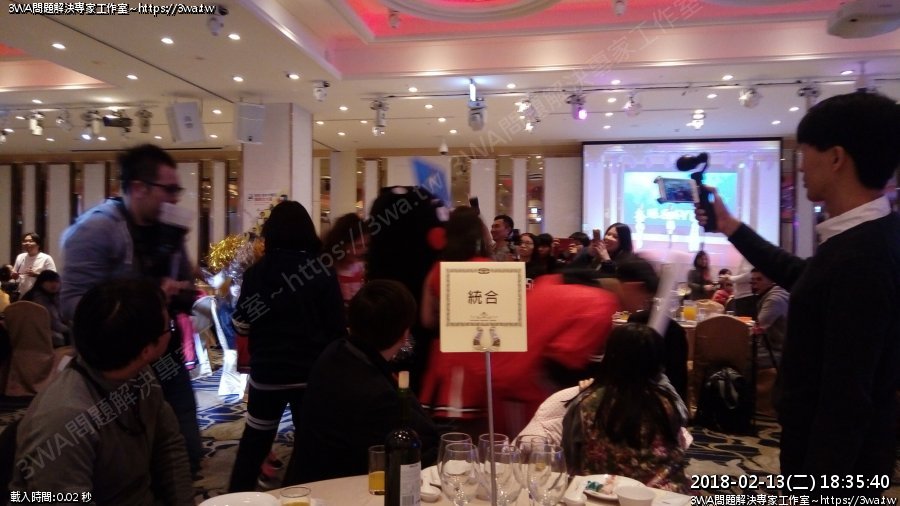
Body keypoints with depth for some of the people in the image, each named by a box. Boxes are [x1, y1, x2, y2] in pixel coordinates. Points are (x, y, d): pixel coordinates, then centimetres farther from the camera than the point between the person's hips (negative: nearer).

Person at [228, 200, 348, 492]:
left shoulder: (257, 271, -5)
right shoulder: (322, 270, -8)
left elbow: (242, 325, -2)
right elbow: (338, 327, -7)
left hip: (267, 372, 1)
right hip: (313, 372, -1)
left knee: (253, 443, 18)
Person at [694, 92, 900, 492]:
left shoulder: (860, 257, -29)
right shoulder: (868, 239, 2)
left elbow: (847, 400, -29)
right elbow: (801, 278, 21)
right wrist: (732, 228, 21)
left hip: (837, 457, -9)